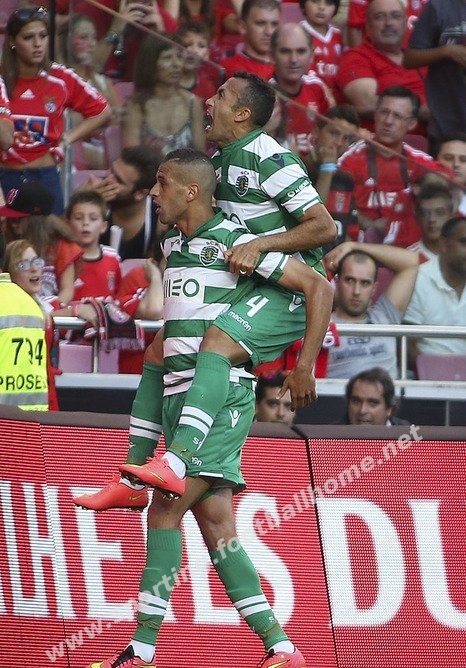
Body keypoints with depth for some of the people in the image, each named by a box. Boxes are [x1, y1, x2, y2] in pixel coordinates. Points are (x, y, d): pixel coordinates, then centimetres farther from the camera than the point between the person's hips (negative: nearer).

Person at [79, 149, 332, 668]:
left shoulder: (232, 240, -10)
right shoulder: (172, 244, 15)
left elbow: (318, 287, -8)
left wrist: (305, 366, -8)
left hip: (222, 396, -8)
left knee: (165, 511, -15)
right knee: (216, 526, 3)